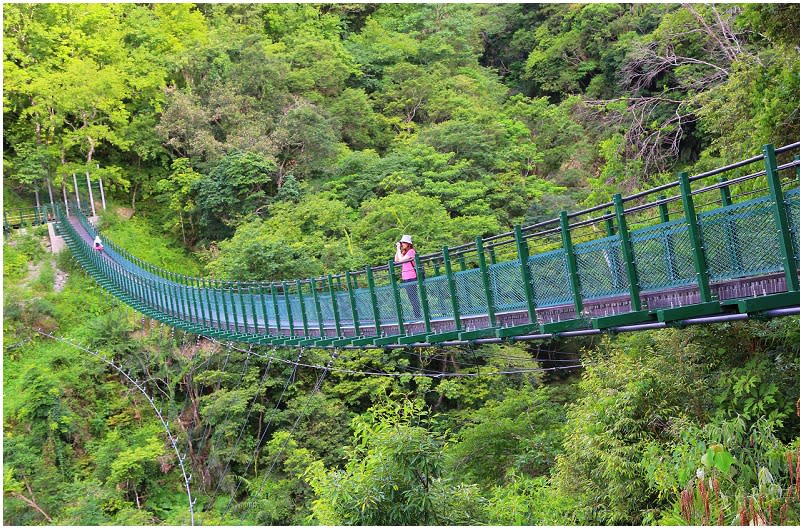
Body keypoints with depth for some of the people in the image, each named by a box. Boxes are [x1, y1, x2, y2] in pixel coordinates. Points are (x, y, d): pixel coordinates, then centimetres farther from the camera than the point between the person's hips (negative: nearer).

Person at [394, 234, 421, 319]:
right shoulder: (404, 252, 16)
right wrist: (397, 250, 10)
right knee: (411, 297, 10)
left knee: (413, 296, -8)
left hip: (411, 277, -9)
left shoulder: (411, 251, -9)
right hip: (405, 278, 9)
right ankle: (416, 315, 13)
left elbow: (401, 260, -16)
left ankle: (417, 315, -5)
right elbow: (396, 260, 16)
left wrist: (399, 249, -8)